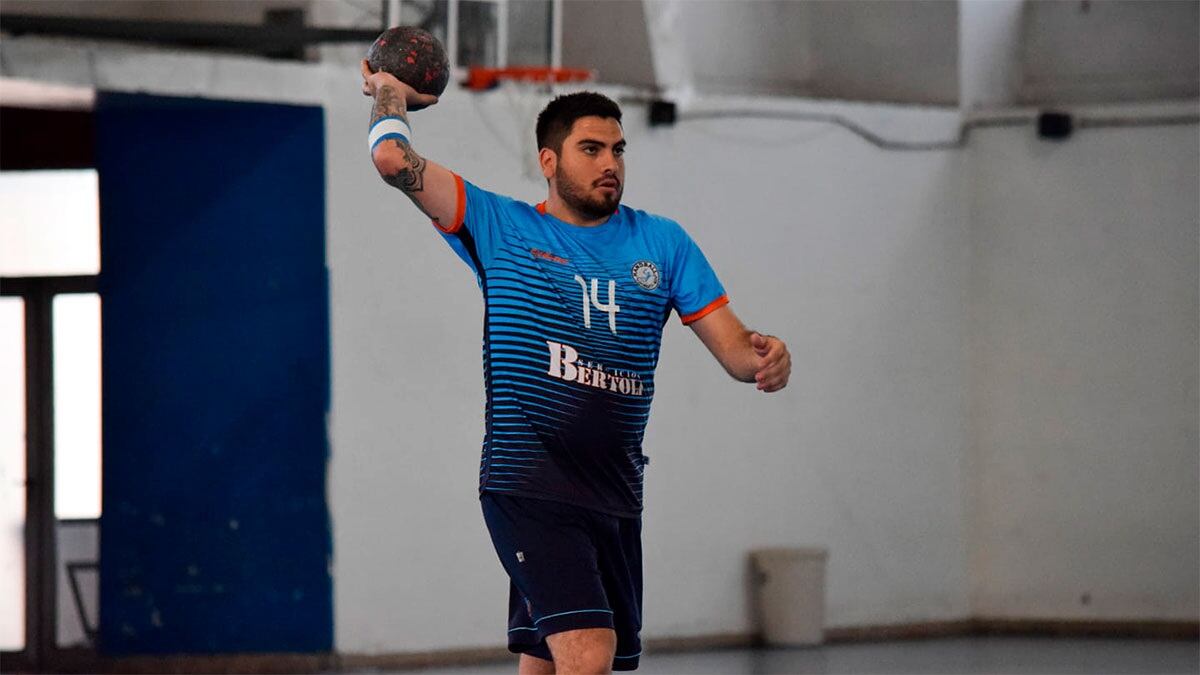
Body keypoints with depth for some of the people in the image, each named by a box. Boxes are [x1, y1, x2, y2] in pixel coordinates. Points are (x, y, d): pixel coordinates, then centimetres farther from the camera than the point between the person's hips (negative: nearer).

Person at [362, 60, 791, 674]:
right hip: (527, 483, -5)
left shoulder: (661, 243, 14)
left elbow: (732, 347, 8)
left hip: (616, 495, 5)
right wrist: (390, 93, 13)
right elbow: (394, 160, -5)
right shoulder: (499, 228, 4)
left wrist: (765, 358, -14)